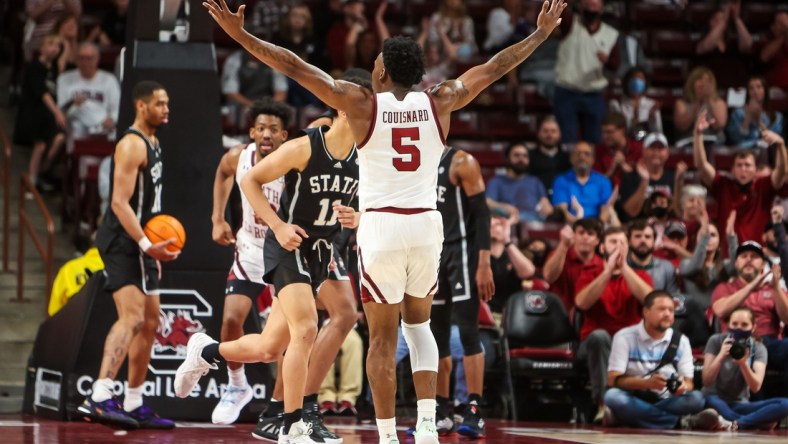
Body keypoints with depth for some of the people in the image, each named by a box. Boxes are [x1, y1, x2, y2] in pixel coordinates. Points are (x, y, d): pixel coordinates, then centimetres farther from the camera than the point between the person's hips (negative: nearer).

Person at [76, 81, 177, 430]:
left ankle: (135, 405, 21)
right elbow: (120, 202, -23)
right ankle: (99, 398, -33)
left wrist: (156, 244, 21)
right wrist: (146, 244, -29)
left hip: (141, 245, 11)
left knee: (150, 323, 14)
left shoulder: (152, 144, 18)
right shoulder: (132, 145, -14)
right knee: (132, 318, -23)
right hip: (123, 242, -11)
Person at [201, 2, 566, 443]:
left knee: (382, 338, 5)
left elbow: (296, 67, -4)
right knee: (419, 323, 22)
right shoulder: (439, 103, 2)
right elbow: (496, 67, 14)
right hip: (426, 225, 3)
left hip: (381, 226, -3)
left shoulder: (362, 104, -4)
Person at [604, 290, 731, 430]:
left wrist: (683, 387, -23)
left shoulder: (680, 341, 7)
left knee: (696, 398, -25)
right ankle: (684, 421, -33)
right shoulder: (624, 337, -2)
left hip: (665, 403, 2)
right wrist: (647, 383, -27)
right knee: (613, 396, -35)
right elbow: (613, 380, -10)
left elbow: (689, 383, 3)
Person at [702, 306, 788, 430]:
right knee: (710, 401, -41)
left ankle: (735, 423, -31)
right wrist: (720, 356, -26)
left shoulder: (758, 349, 1)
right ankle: (757, 422, -24)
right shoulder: (716, 341, -4)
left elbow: (756, 387, -13)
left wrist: (743, 364, -31)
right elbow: (706, 382, -10)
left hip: (740, 405, 2)